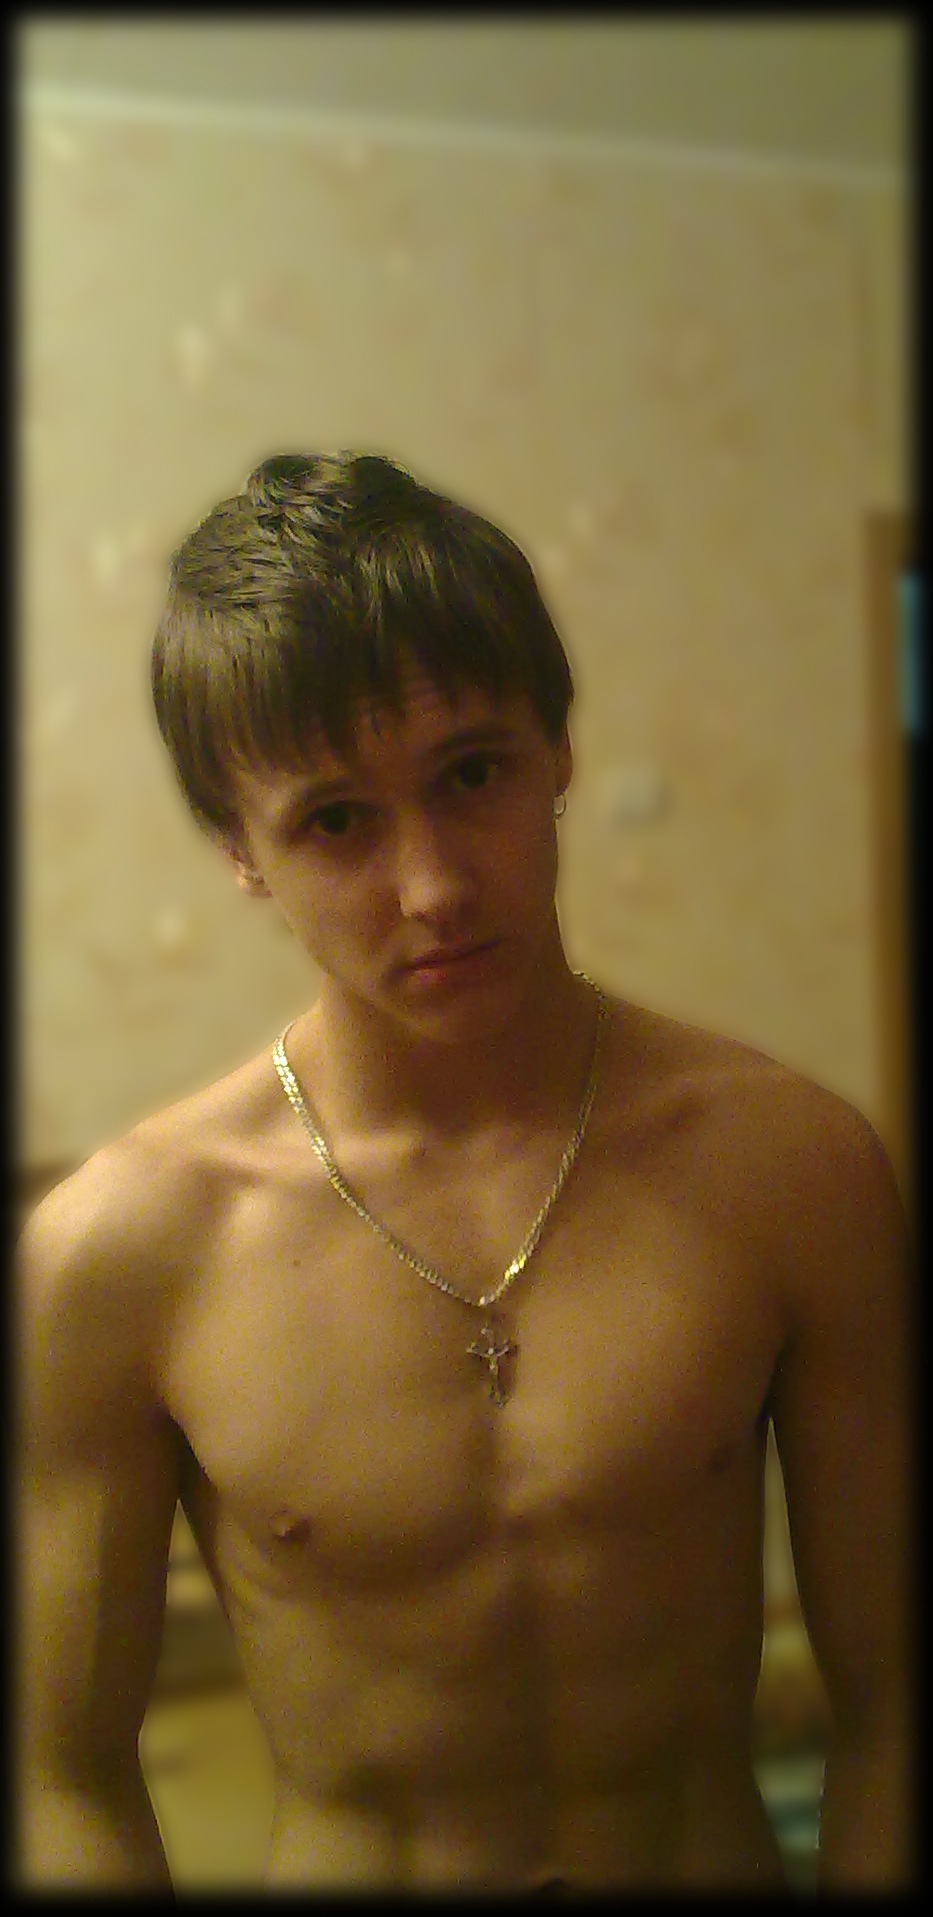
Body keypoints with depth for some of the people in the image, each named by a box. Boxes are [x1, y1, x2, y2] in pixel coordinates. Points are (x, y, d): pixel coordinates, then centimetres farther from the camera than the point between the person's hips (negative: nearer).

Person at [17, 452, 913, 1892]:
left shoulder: (793, 1165, -12)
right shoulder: (114, 1255, -15)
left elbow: (887, 1713, -5)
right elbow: (71, 1786, -6)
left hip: (716, 1856, 1)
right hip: (343, 1865, 0)